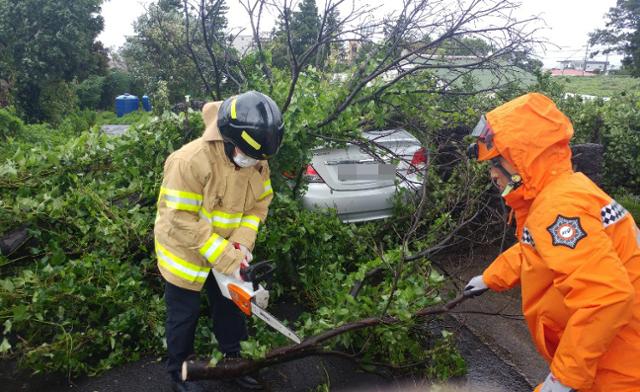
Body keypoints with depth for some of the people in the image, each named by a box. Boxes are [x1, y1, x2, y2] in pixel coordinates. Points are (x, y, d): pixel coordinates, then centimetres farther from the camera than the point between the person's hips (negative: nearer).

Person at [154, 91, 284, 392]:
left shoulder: (257, 161, -12)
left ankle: (234, 360, 42)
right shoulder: (190, 161, -32)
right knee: (184, 315, 12)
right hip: (185, 253, -5)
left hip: (228, 253, 6)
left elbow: (259, 203, -3)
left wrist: (242, 243, -18)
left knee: (230, 307, 20)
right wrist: (223, 258, -30)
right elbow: (182, 220, -31)